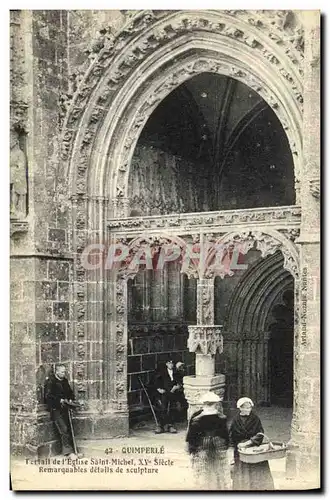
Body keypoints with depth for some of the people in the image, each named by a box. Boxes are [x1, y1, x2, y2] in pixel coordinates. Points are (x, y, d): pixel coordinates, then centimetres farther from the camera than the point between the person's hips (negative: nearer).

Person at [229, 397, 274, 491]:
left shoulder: (255, 419, -3)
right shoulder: (236, 420, -2)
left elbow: (260, 434, -9)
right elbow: (232, 437, 1)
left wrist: (248, 442, -17)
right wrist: (238, 444, -14)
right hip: (240, 451, 0)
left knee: (256, 472, 0)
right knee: (243, 474, 2)